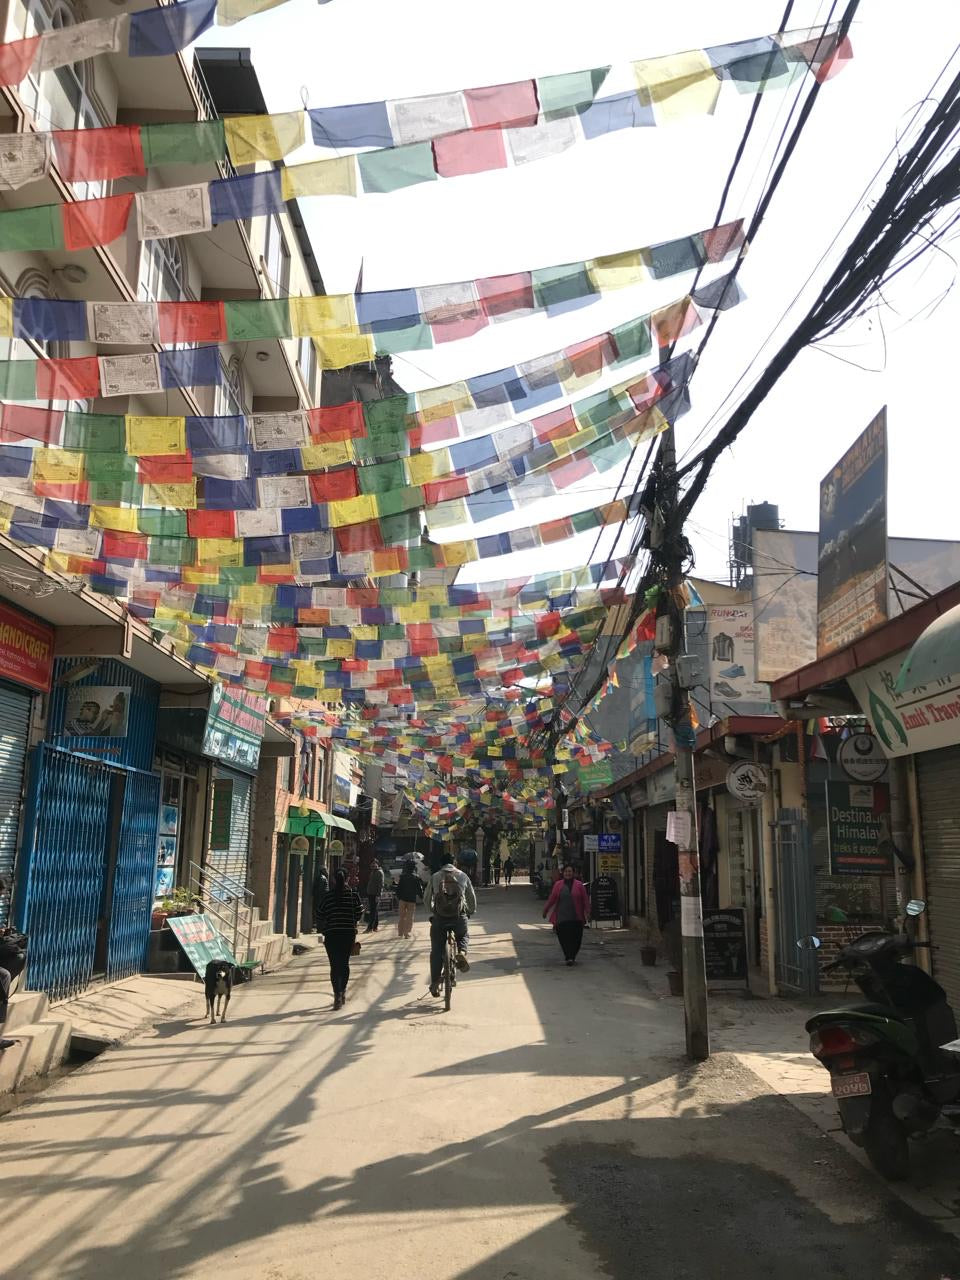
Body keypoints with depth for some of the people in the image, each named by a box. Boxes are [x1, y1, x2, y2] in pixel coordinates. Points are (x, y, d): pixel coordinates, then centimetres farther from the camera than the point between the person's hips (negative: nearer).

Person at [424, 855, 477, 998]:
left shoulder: (435, 877, 4)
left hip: (439, 918, 0)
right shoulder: (463, 876, 5)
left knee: (436, 951, 12)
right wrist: (470, 912, 30)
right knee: (463, 936, 31)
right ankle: (461, 952, 0)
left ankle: (435, 984, 10)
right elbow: (472, 899, 12)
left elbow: (427, 899, 11)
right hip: (459, 917, 0)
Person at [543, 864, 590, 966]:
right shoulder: (558, 885, 4)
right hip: (562, 917, 0)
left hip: (576, 918, 0)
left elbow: (585, 899, 1)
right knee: (564, 938, -6)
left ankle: (572, 956, 21)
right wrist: (545, 910, 10)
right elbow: (552, 898, 8)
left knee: (576, 938, 2)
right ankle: (569, 957, 2)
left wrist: (587, 912, -5)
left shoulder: (579, 885, 2)